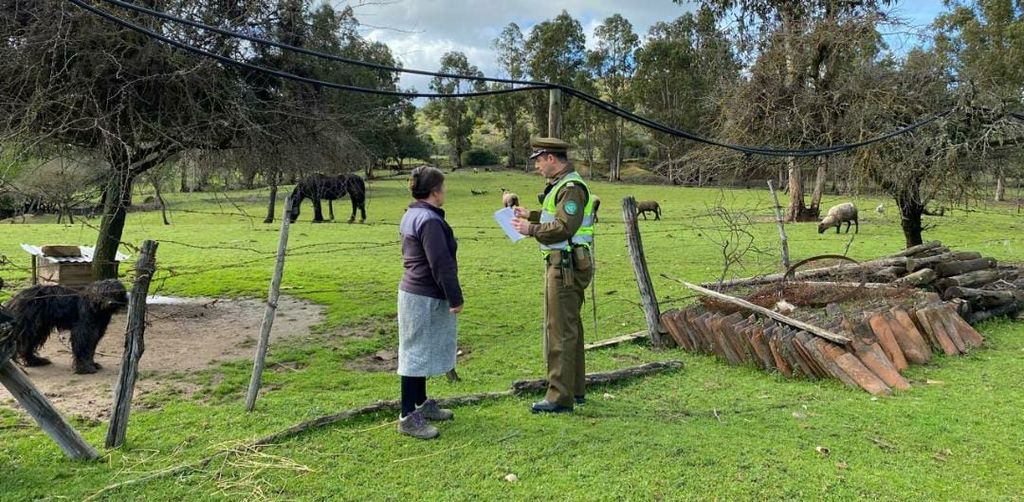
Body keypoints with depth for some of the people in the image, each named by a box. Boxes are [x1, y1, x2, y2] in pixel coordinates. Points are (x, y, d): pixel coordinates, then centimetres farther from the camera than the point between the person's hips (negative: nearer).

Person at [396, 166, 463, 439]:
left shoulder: (411, 216, 13)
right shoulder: (429, 220, -20)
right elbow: (441, 264, -22)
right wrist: (455, 297, -15)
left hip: (413, 291, 11)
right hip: (425, 298, -11)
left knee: (420, 352, 19)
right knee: (417, 353, -4)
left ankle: (421, 404, 32)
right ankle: (408, 417, 3)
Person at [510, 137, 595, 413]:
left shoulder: (571, 188, -18)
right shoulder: (562, 184, 15)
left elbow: (564, 228, -25)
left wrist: (531, 230, -18)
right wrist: (530, 214, 20)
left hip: (565, 267, -11)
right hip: (564, 265, 11)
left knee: (560, 331, -6)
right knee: (570, 327, 17)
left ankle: (559, 397, 0)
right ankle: (575, 389, 28)